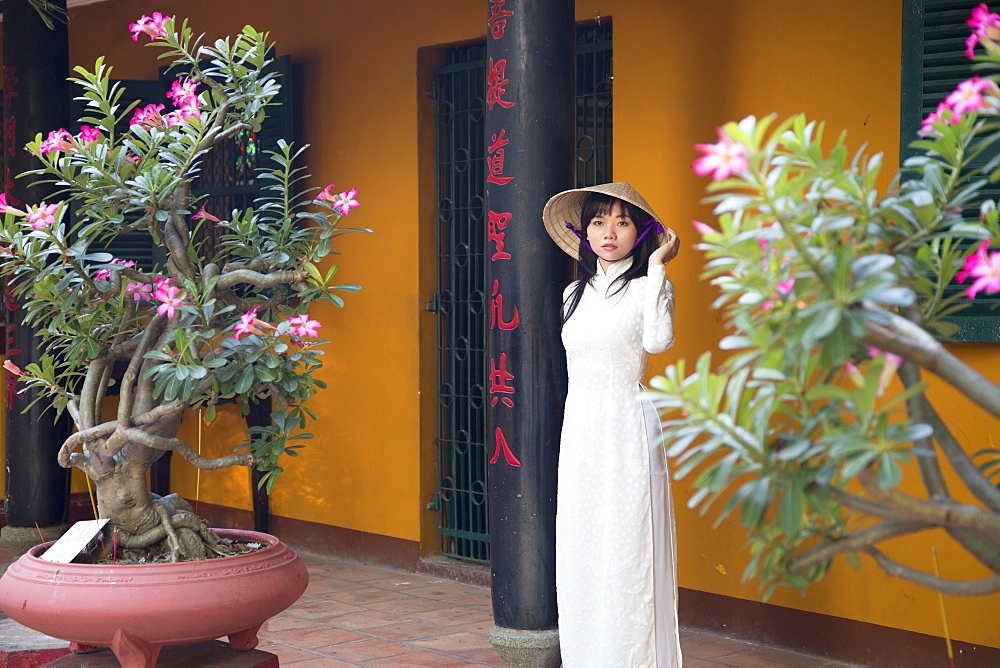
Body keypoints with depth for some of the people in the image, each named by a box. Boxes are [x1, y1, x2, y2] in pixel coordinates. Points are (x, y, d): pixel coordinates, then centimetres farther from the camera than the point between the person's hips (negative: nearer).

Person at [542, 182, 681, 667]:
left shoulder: (648, 287, -3)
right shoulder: (575, 294, 14)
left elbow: (657, 340, -23)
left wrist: (656, 267, -16)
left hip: (628, 430, -6)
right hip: (579, 431, 6)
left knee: (627, 552, -5)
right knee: (578, 553, 7)